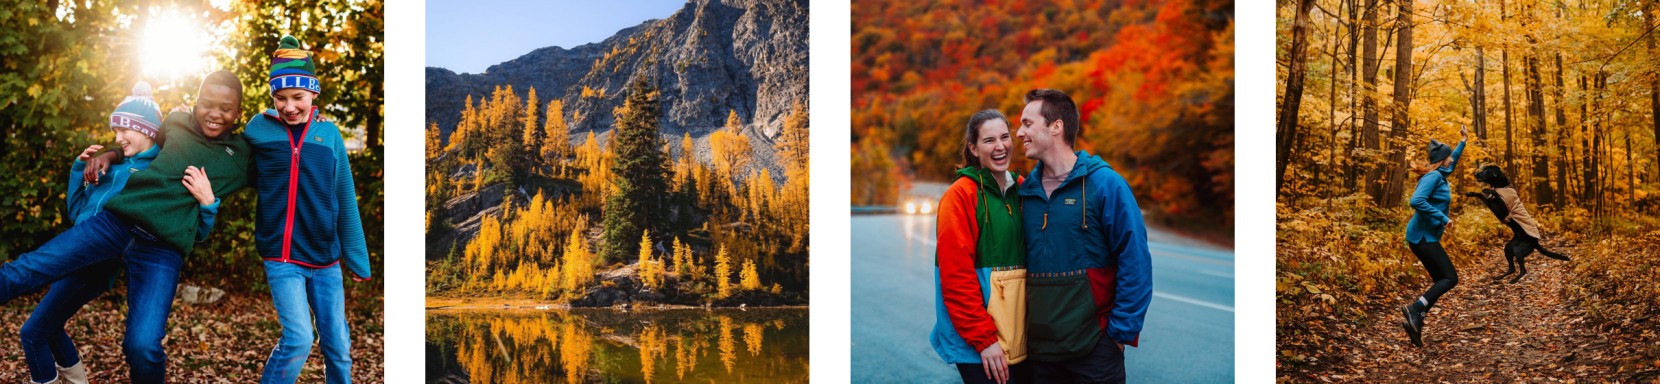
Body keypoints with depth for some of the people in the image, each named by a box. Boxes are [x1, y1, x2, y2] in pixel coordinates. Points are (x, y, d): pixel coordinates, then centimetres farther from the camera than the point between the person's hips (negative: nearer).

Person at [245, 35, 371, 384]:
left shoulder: (329, 134, 2)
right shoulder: (258, 129, -3)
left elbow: (346, 201, 6)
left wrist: (358, 259, 7)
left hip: (326, 259, 2)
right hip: (281, 257, -2)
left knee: (338, 346, 6)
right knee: (298, 340, -15)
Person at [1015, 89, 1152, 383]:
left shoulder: (1105, 184, -8)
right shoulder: (1026, 191, 7)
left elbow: (1136, 262, -10)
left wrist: (1122, 331, -12)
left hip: (1095, 347, -4)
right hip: (1040, 347, 5)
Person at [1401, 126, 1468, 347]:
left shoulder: (1440, 175, 14)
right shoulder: (1433, 176, -15)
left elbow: (1452, 161, 38)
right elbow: (1416, 201, -29)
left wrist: (1463, 142, 44)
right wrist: (1442, 218, -23)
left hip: (1425, 237, 10)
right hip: (1423, 236, -10)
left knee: (1440, 281, 9)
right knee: (1450, 278, -10)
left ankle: (1415, 322, 4)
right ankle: (1415, 309, -17)